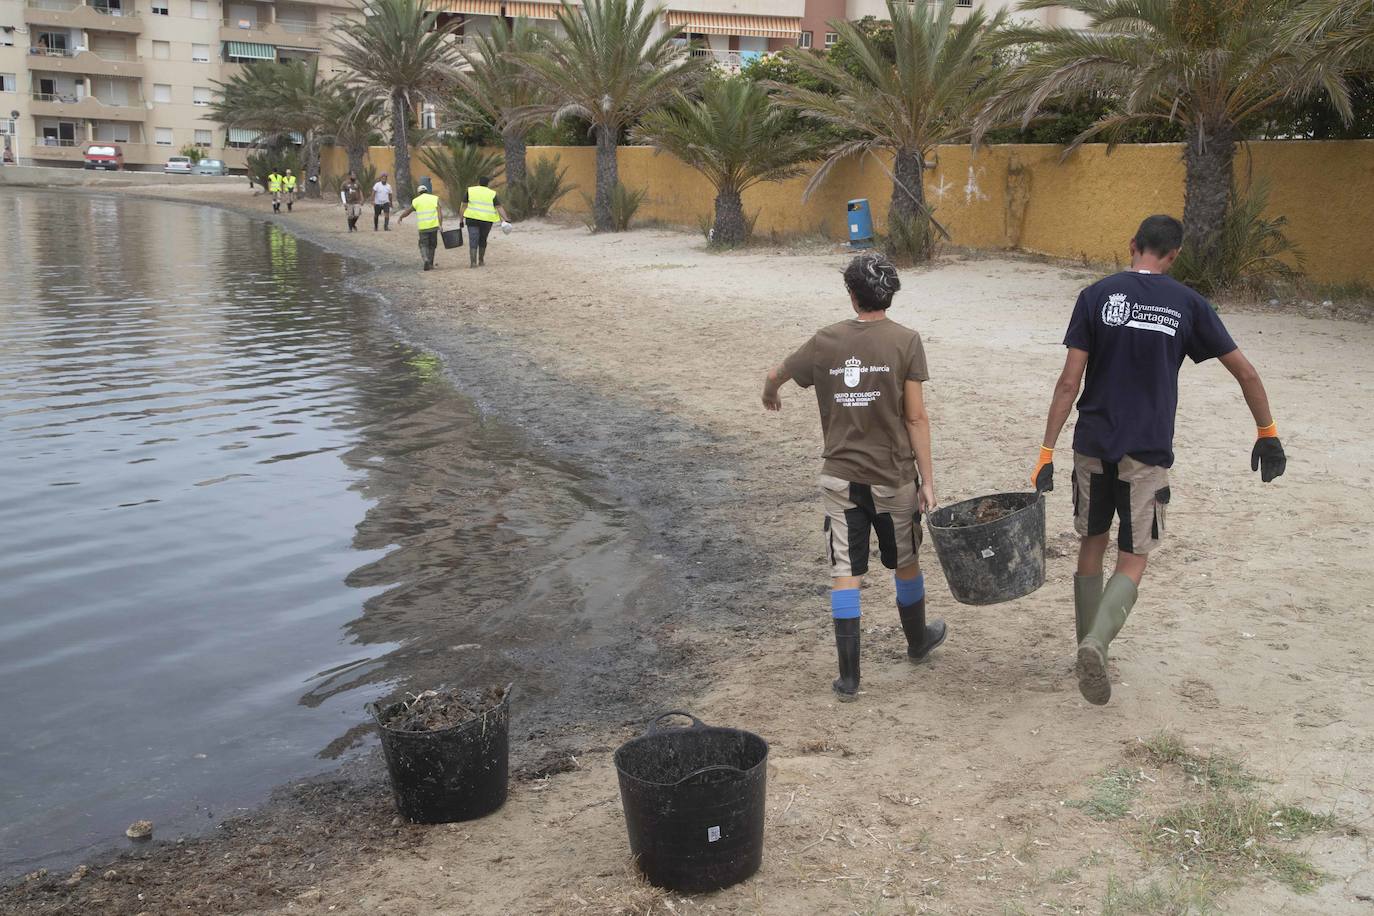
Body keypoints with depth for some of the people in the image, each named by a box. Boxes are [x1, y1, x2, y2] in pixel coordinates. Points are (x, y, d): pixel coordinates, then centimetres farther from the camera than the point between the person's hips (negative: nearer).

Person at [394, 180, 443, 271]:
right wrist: (440, 225, -15)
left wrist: (400, 217, 35)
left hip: (423, 228, -1)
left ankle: (425, 259, -18)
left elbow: (407, 211, 18)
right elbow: (440, 212, -9)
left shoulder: (416, 201, 5)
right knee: (432, 245, 15)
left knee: (423, 245, 8)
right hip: (433, 226, 1)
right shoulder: (435, 199, 4)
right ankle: (430, 264, 17)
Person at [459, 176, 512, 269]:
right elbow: (499, 207, -6)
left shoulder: (470, 191, 4)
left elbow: (464, 206, 1)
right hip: (487, 220, 1)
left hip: (472, 219, -1)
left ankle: (473, 262, -16)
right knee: (482, 240, 18)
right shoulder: (492, 194, 4)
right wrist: (506, 219, -11)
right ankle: (481, 260, 27)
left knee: (473, 241, -3)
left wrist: (461, 220, 4)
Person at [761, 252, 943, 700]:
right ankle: (918, 642, 42)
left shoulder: (826, 341, -1)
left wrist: (769, 396, 39)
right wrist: (927, 478, -4)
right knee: (905, 562, 20)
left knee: (845, 573, 4)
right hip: (893, 478, -1)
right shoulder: (905, 341, -9)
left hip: (840, 478, 1)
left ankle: (849, 676, 5)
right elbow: (915, 418, -11)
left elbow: (776, 375, 15)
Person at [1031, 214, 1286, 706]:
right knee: (1132, 560, 5)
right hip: (1147, 453, -1)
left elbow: (1070, 381, -7)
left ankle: (1090, 647, 25)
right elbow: (1246, 373, 3)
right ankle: (1096, 643, -19)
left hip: (1093, 445, 1)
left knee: (1091, 546, 18)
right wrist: (1268, 434, 17)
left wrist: (1047, 451, -4)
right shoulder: (1188, 304, -1)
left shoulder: (1097, 295, -3)